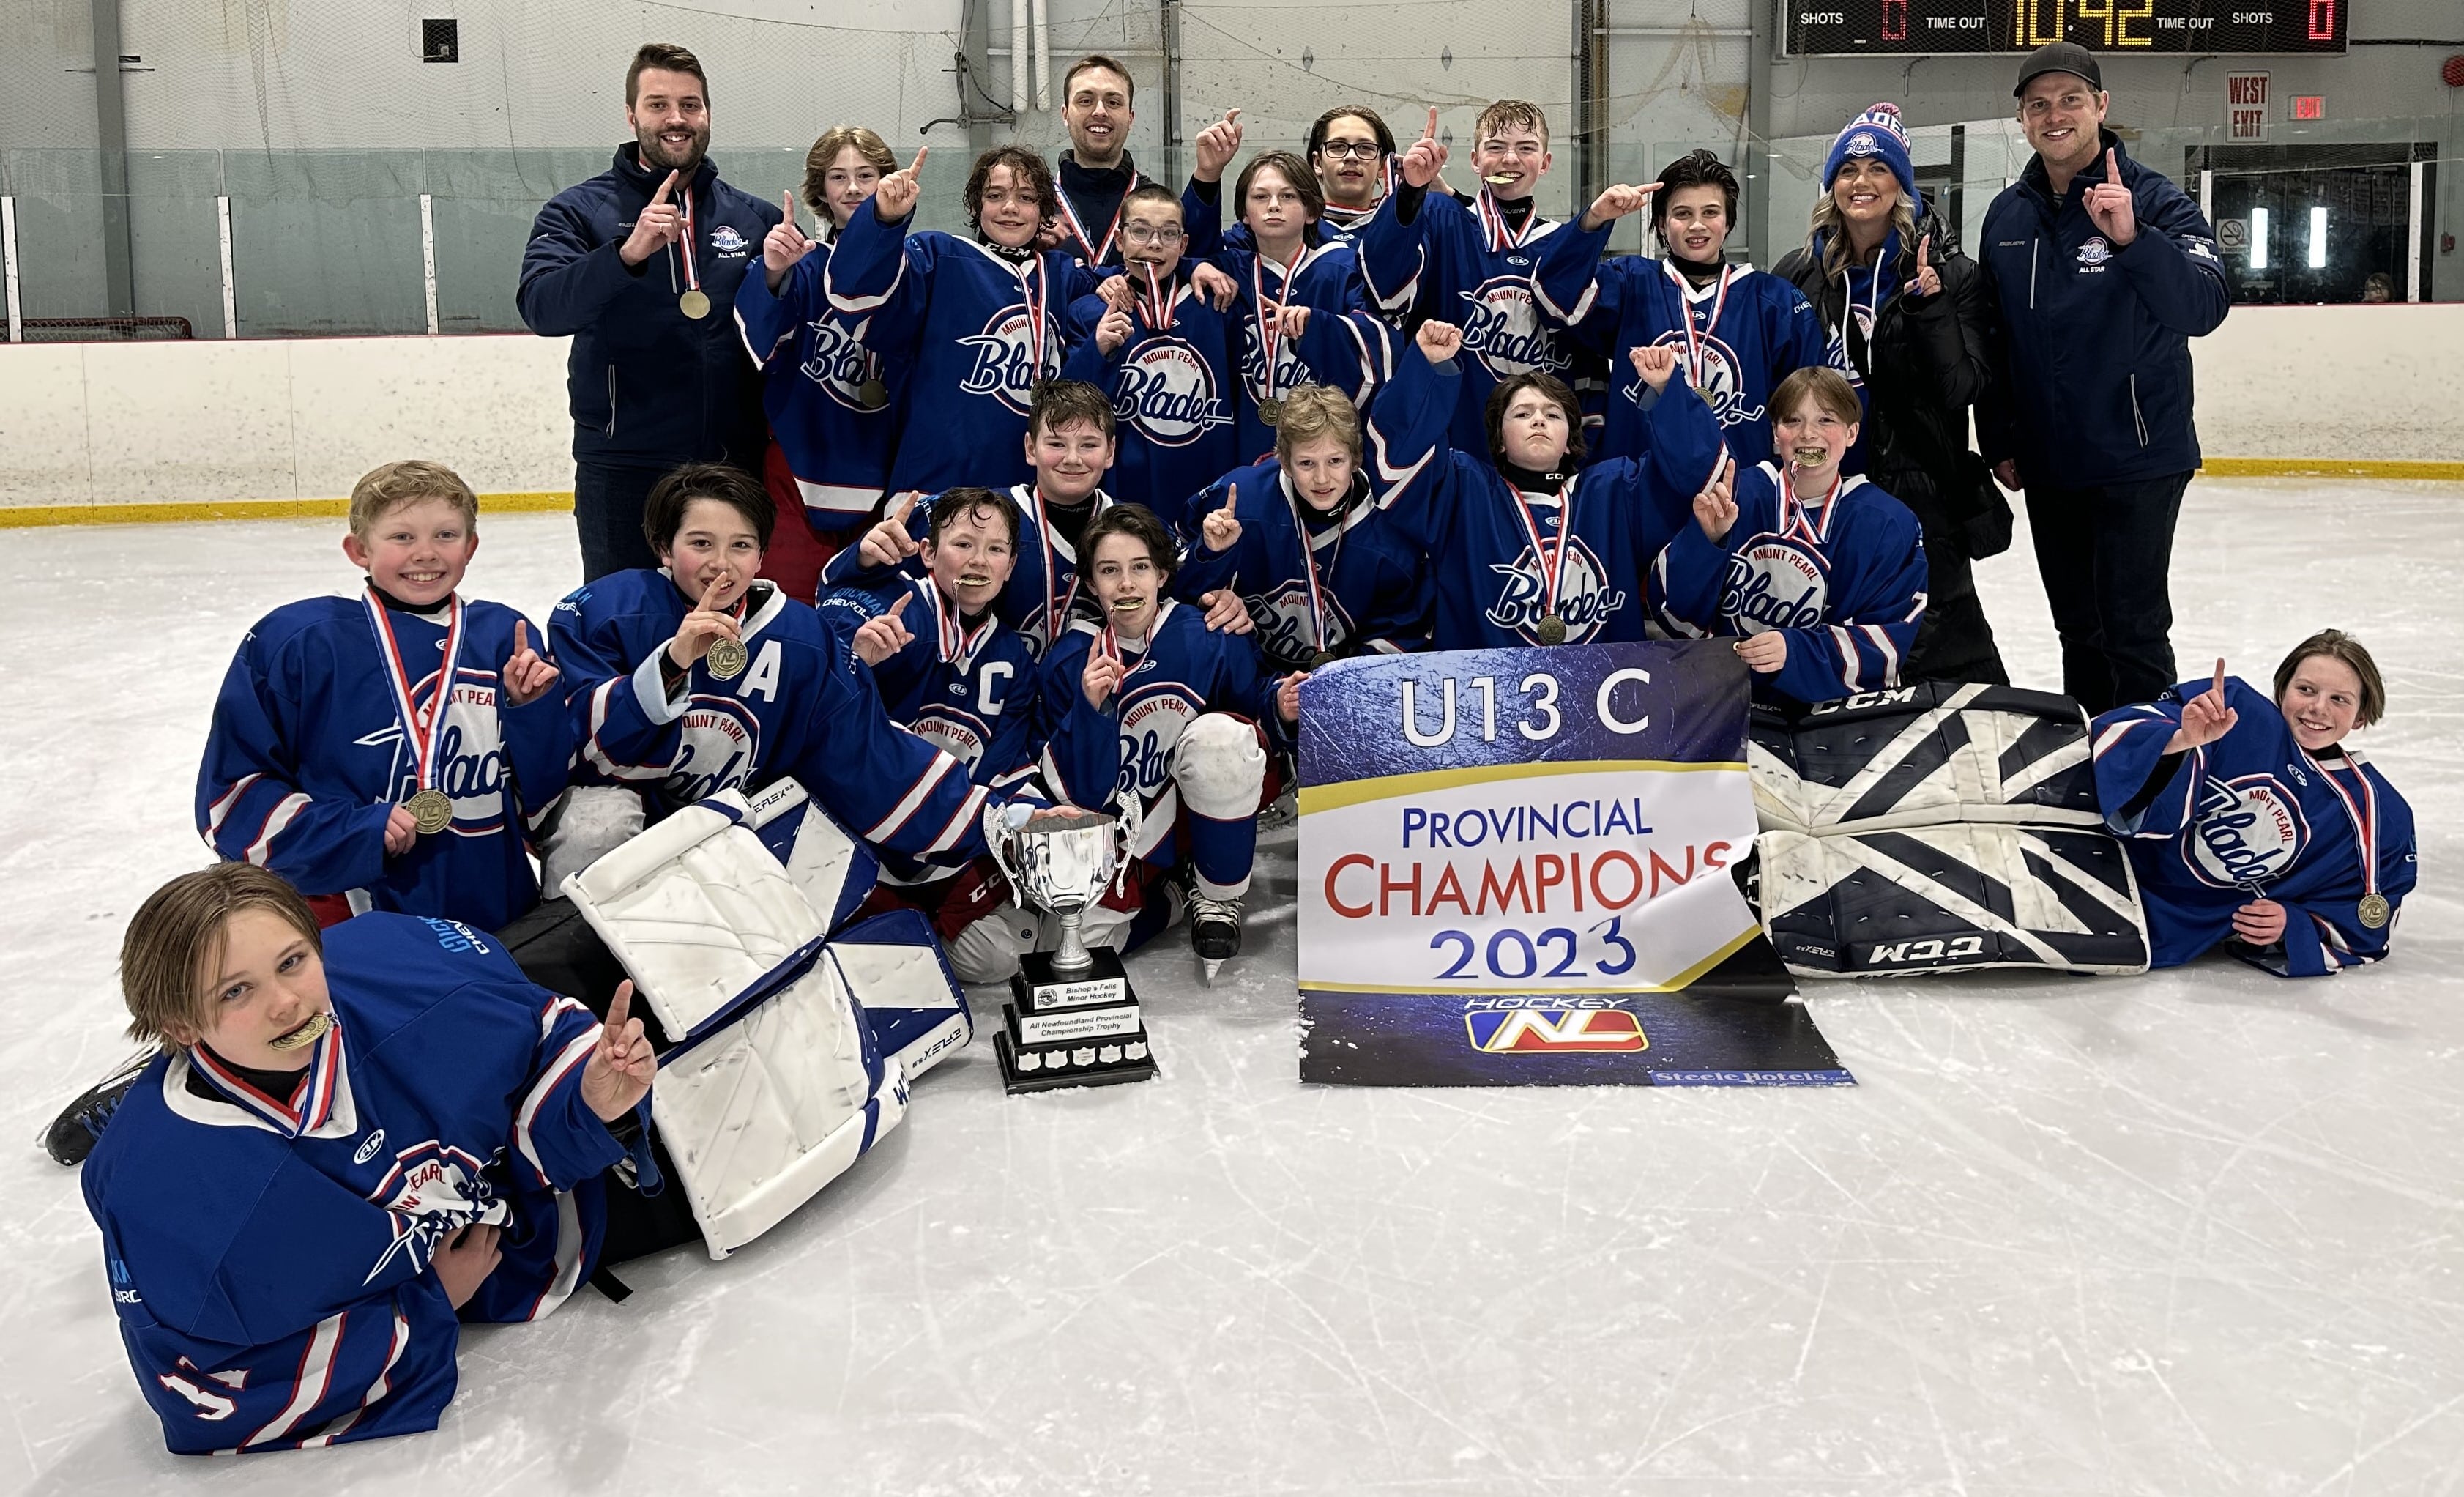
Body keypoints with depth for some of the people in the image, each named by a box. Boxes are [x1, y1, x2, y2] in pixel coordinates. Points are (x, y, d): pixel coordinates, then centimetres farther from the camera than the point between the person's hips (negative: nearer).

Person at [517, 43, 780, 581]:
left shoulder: (755, 217, 8)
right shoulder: (580, 210, 1)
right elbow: (541, 308, -16)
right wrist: (627, 252, -30)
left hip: (733, 467, 2)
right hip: (624, 469, -2)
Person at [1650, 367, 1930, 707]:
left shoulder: (1887, 524, 1)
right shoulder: (1738, 495, 1)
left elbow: (1888, 641, -5)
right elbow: (1677, 616, -2)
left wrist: (1795, 651, -21)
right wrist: (1704, 538, -19)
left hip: (1833, 706, 1)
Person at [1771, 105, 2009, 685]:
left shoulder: (1950, 273, -3)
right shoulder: (1796, 275, 5)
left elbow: (1963, 387, -11)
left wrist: (1929, 304, -21)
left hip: (1918, 493, -4)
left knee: (1948, 653, -8)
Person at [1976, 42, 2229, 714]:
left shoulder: (2154, 200, -10)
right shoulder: (2006, 215, 6)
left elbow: (2205, 308, -24)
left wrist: (2130, 238, -38)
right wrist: (1999, 440, 12)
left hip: (2138, 457, -5)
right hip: (2045, 463, 5)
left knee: (2132, 625, -6)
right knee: (2077, 628, 15)